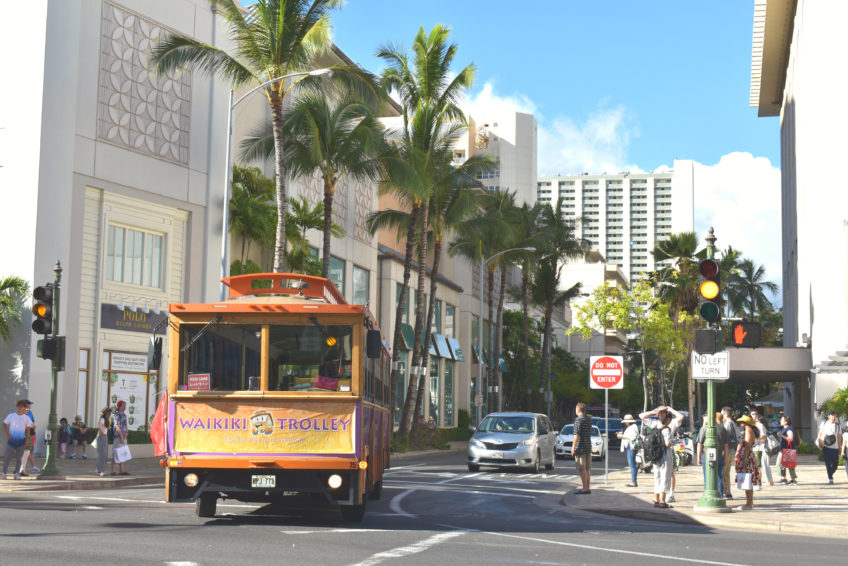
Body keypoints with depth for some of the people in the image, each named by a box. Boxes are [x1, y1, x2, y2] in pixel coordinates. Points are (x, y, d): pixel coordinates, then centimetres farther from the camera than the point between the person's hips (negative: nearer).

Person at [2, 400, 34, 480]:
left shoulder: (26, 418, 5)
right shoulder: (11, 416, 3)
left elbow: (28, 429, 9)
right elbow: (4, 425, 7)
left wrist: (27, 439, 0)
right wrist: (7, 434, -6)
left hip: (21, 440, 1)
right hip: (11, 440, -1)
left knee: (19, 458, 3)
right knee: (8, 457, -2)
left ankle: (17, 474, 8)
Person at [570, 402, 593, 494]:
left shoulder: (578, 420, -12)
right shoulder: (589, 419, 12)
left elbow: (577, 435, -17)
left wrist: (573, 447, -13)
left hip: (581, 448, -8)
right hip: (588, 447, 8)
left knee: (582, 469, -6)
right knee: (587, 469, 10)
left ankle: (585, 488, -8)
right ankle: (588, 488, 13)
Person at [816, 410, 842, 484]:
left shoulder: (837, 425, 10)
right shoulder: (824, 423, 4)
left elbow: (839, 436, 13)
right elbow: (820, 433, 10)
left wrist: (840, 446, 12)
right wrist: (819, 442, -1)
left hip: (835, 447, 3)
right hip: (826, 447, -3)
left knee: (835, 463, 2)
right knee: (828, 463, -8)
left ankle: (830, 475, 26)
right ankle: (830, 478, 2)